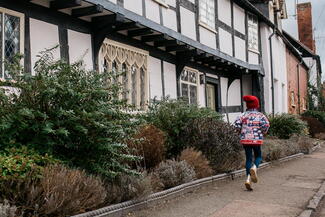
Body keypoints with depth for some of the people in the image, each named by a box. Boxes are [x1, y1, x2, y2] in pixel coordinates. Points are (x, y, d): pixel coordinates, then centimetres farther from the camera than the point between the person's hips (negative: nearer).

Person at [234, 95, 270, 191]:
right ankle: (254, 168, -13)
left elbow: (237, 123, -11)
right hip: (257, 140, -1)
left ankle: (248, 179, 1)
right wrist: (263, 133, 2)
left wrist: (242, 131, 5)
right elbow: (266, 124, -16)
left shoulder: (244, 115, 2)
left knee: (248, 158, 9)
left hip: (245, 140, 2)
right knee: (258, 156, 19)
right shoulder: (260, 115, -1)